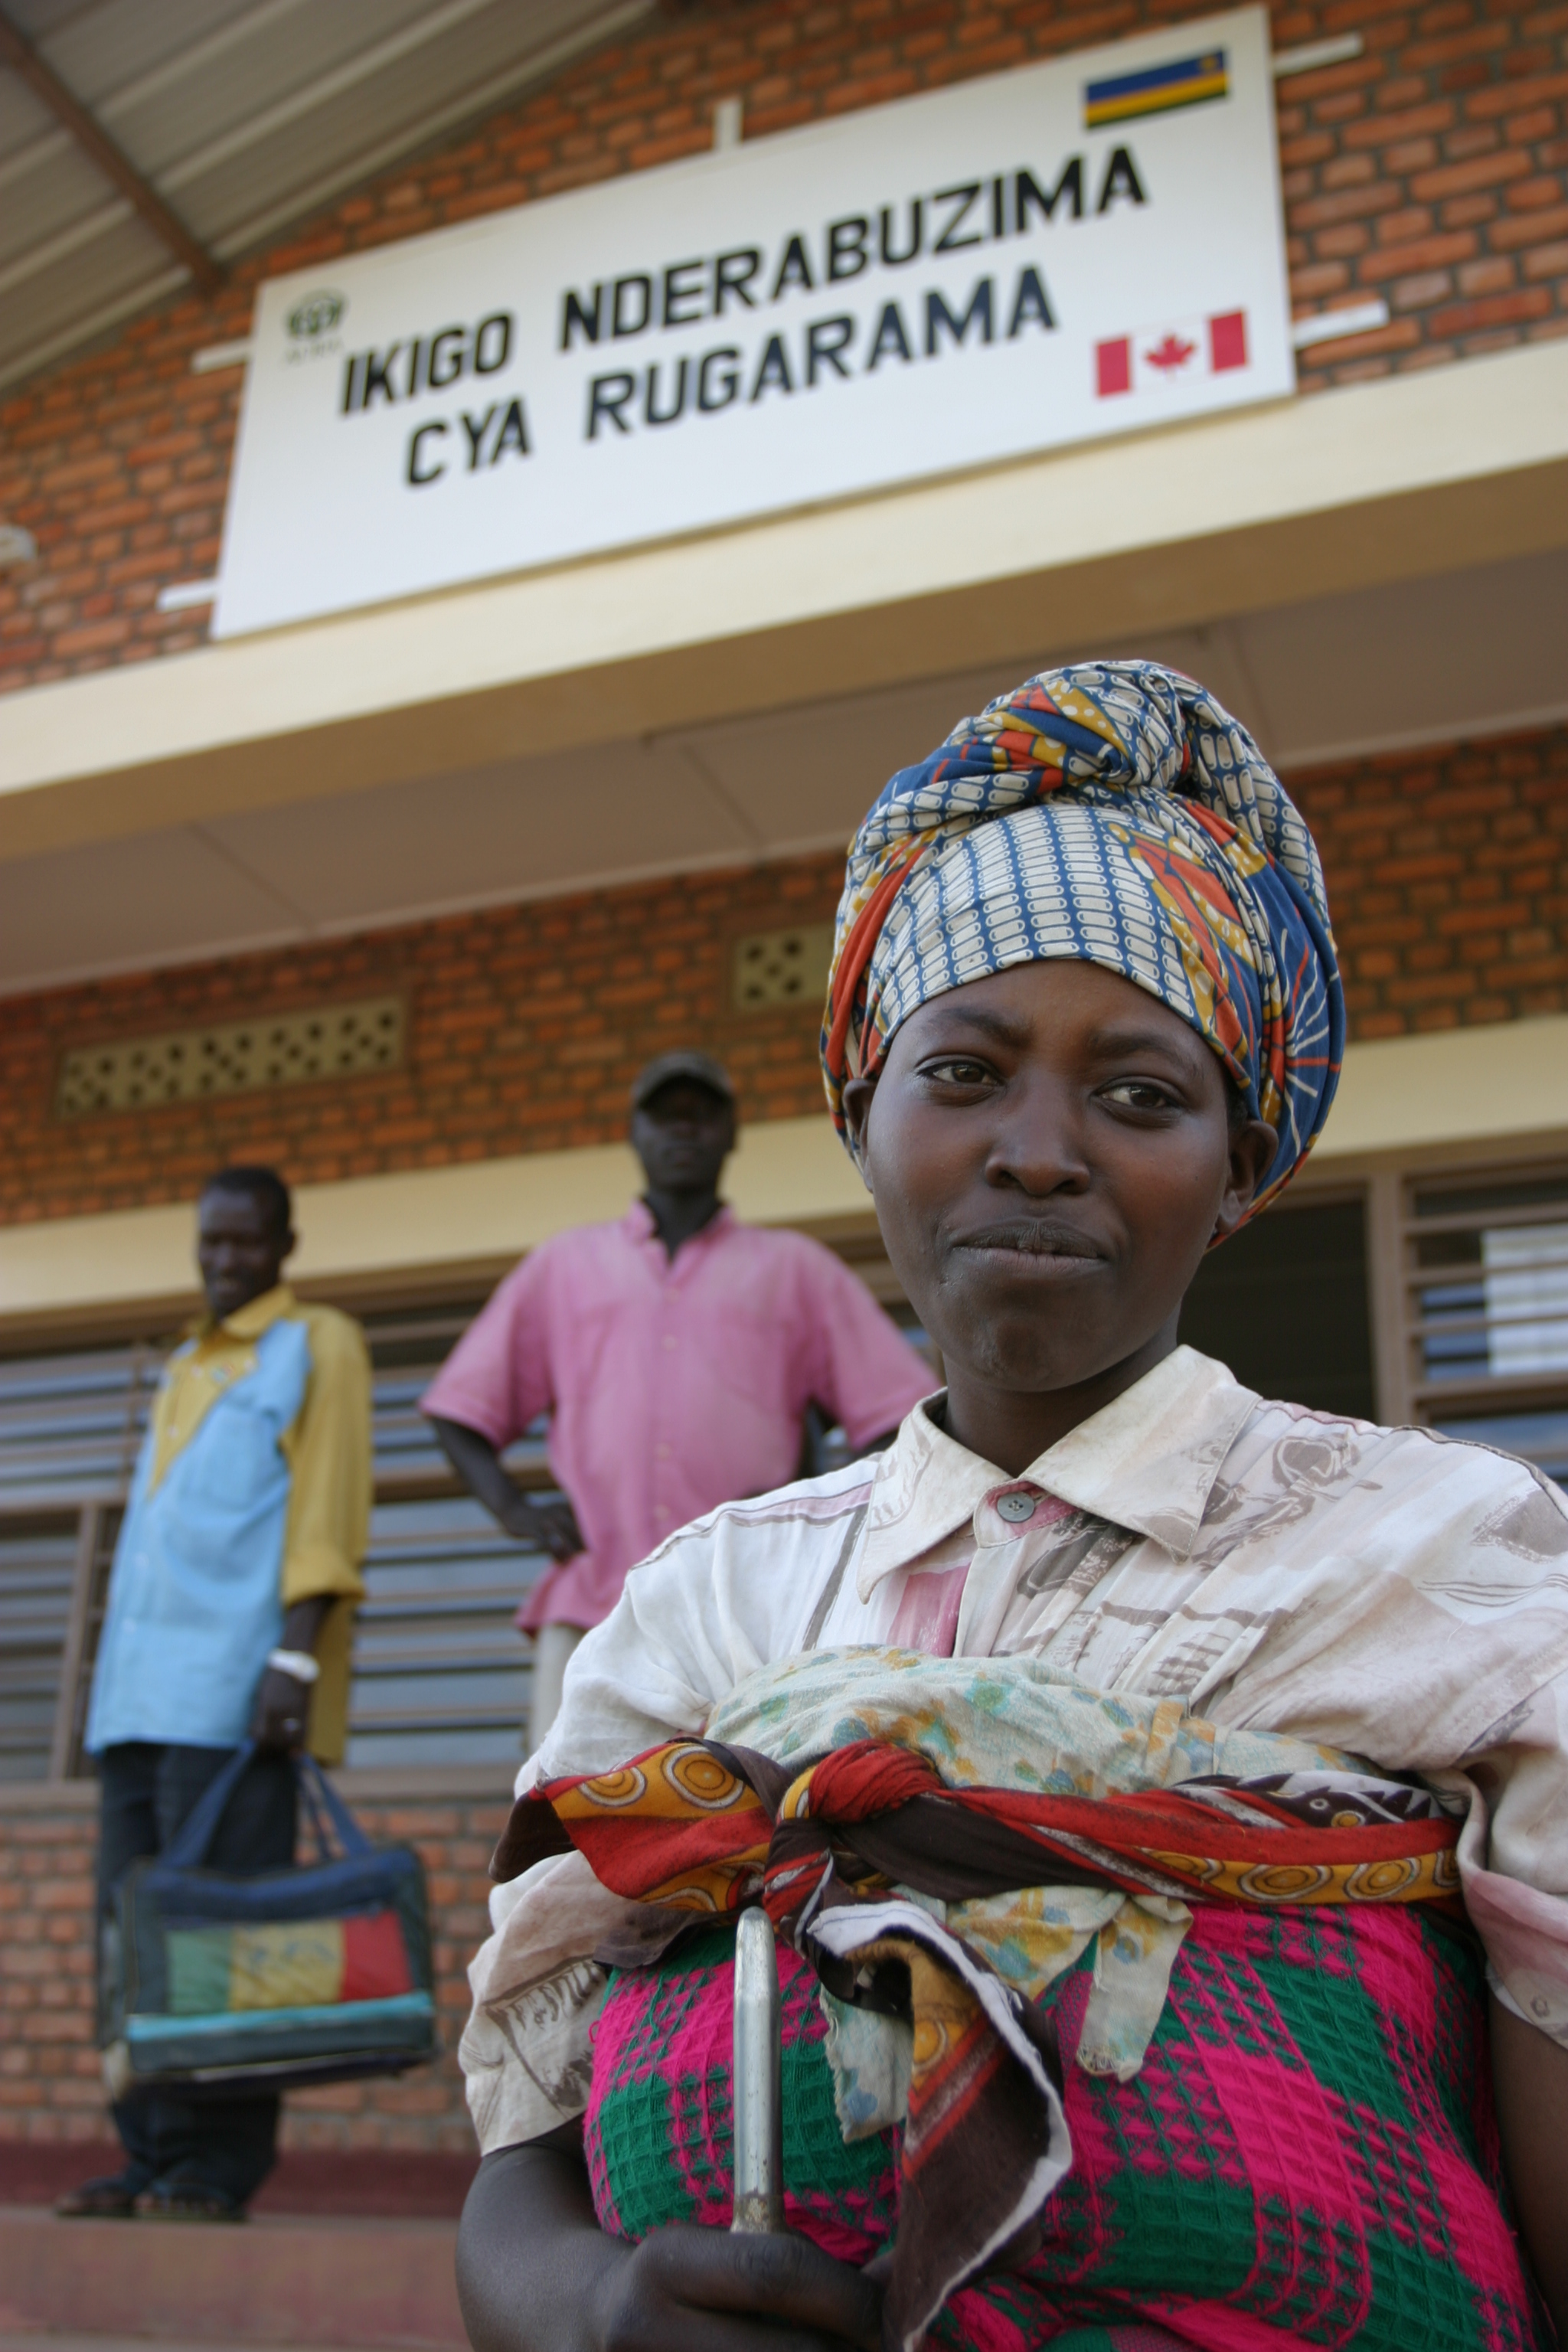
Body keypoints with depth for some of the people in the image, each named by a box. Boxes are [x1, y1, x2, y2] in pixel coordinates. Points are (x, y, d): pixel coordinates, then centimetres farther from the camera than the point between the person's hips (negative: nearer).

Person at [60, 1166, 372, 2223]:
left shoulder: (319, 1345, 6)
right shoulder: (183, 1368, 27)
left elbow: (329, 1507, -5)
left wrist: (298, 1657, -16)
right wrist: (118, 1683, 16)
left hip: (237, 1684, -7)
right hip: (143, 1688, 7)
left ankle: (213, 2167, -6)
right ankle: (151, 2158, 7)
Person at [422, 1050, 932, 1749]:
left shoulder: (796, 1268, 19)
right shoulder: (564, 1265, 22)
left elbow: (898, 1412, 13)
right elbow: (460, 1406, 22)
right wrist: (511, 1508, 5)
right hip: (590, 1603, 1)